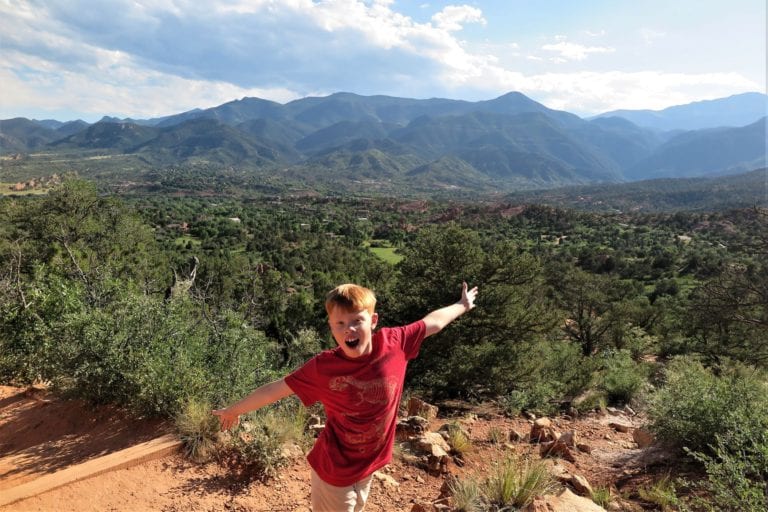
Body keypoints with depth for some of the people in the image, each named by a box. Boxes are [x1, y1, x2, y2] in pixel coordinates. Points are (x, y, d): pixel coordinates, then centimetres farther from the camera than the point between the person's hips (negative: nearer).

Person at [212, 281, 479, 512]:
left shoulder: (394, 343, -19)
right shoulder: (323, 367, -24)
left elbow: (433, 322, -4)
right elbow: (275, 389, -13)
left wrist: (463, 306, 11)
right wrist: (234, 410, -2)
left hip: (368, 465, 4)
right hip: (334, 469, -4)